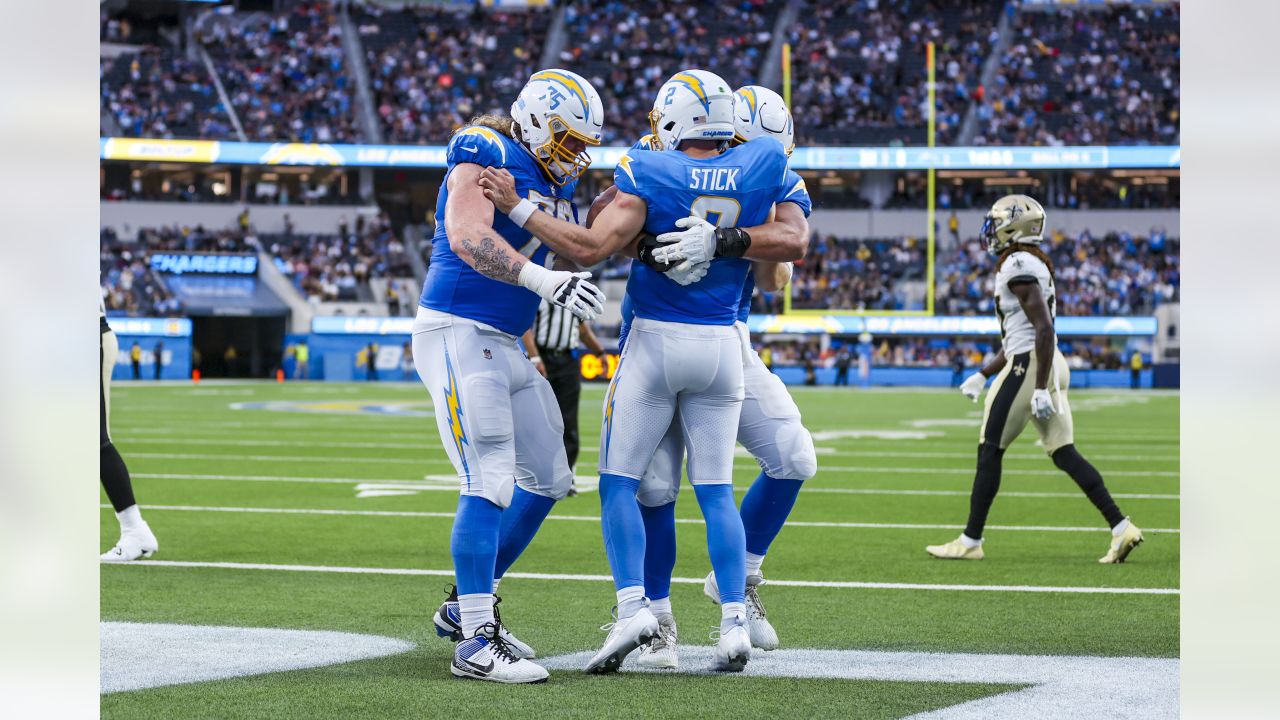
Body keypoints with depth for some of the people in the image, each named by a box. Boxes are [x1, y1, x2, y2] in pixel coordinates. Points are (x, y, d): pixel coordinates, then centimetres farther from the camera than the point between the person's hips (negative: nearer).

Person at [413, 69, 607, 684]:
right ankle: (475, 643, -14)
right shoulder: (484, 154, -12)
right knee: (490, 482, -15)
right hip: (456, 333, -10)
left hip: (504, 345, 10)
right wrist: (543, 280, -32)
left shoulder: (557, 181, 14)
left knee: (547, 479, 14)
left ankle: (465, 607, 24)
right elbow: (466, 236, -25)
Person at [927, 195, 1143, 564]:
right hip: (1050, 367, 9)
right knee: (1064, 453, 7)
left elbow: (1044, 329, -20)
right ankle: (1121, 528, -1)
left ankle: (970, 541, 4)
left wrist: (1040, 390, -23)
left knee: (989, 452, -1)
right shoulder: (1029, 264, 19)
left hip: (1030, 367, -9)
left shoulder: (1019, 265, -12)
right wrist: (982, 375, 25)